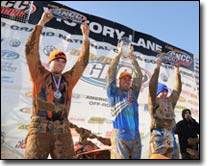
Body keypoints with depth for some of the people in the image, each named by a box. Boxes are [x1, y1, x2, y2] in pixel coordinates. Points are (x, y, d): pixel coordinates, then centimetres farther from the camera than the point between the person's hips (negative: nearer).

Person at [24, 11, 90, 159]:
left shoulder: (68, 79, 17)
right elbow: (31, 51, 3)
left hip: (63, 131, 3)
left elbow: (82, 62, 14)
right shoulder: (40, 75, 10)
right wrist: (41, 24, 0)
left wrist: (85, 38, 11)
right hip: (39, 129, -3)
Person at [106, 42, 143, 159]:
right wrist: (119, 54, 4)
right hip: (120, 134, -5)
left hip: (135, 135, 5)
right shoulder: (114, 92, 9)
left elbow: (139, 75, 16)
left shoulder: (133, 93, 20)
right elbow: (111, 72, 2)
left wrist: (132, 56, 13)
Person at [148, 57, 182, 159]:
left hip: (172, 139, 6)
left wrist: (177, 70, 15)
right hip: (158, 138, -6)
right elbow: (152, 86, -8)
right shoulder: (154, 102, 3)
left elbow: (177, 89, 18)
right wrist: (157, 67, -7)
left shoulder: (170, 102, 18)